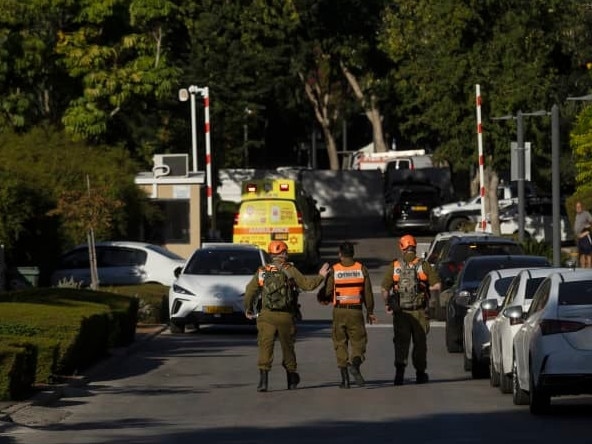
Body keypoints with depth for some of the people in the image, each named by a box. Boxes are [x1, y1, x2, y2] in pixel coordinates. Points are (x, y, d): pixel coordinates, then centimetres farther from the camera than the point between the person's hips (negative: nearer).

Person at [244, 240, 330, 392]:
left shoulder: (262, 271, 4)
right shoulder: (290, 270, -3)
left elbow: (250, 291, 6)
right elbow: (307, 284, -2)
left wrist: (248, 309, 22)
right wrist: (321, 276, 16)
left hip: (267, 316, 0)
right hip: (286, 316, 0)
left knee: (265, 347, -6)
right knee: (287, 347, 15)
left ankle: (263, 380, -22)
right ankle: (292, 380, 30)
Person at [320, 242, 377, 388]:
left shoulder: (333, 270, -3)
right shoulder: (361, 269, 1)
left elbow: (327, 293, -3)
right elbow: (368, 293, 3)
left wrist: (323, 299, 20)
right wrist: (370, 311, 14)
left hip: (339, 311, 0)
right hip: (356, 311, 0)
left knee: (340, 343, 9)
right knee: (358, 341, 8)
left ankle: (345, 377, 5)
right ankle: (355, 364, -22)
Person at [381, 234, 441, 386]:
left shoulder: (394, 266, -1)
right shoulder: (424, 265, -3)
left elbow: (384, 289, -4)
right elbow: (436, 285, -7)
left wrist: (387, 304, 11)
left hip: (400, 311, 0)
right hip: (419, 311, 0)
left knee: (401, 341, 1)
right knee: (420, 342, 12)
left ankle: (400, 370, -18)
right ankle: (420, 373, 20)